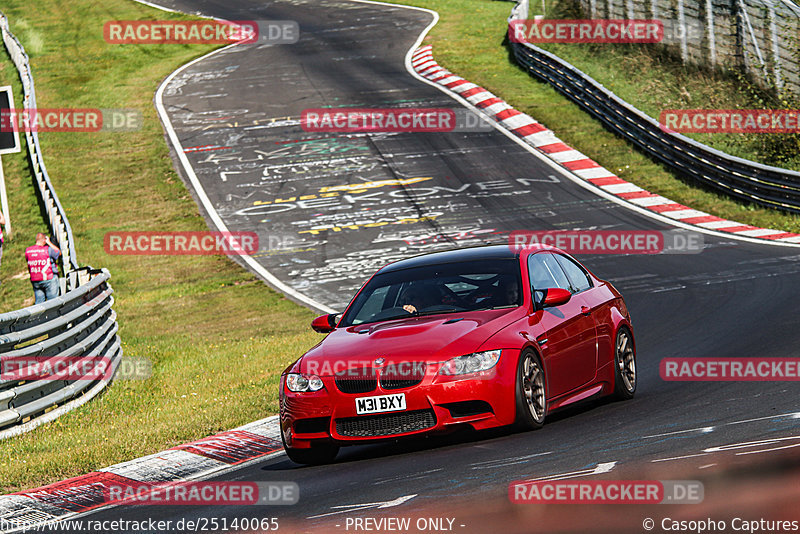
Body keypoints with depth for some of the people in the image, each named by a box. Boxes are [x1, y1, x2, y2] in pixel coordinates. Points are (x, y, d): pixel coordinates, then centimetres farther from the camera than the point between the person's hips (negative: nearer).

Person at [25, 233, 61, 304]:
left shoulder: (28, 251, 0)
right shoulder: (47, 250, -15)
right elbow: (59, 253, 2)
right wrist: (49, 243, 4)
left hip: (35, 281, 5)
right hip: (49, 279, -5)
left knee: (39, 302, 10)